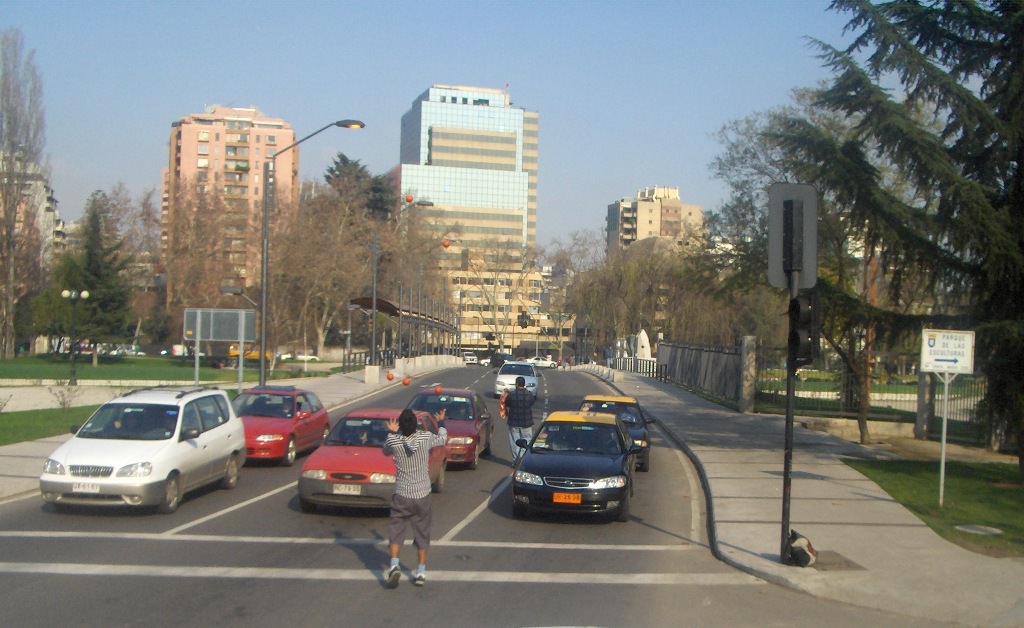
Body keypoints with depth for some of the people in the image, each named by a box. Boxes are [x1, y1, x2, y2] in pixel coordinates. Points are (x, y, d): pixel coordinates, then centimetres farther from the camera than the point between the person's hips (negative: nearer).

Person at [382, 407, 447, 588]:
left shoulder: (393, 441, -12)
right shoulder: (426, 438, -11)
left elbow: (386, 451, 13)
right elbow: (443, 439, 12)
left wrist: (392, 433, 23)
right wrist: (441, 422, 28)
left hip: (401, 494, -1)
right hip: (422, 494, 1)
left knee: (395, 529, 8)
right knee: (422, 533, 11)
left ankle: (394, 565, -10)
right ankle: (421, 572, 15)